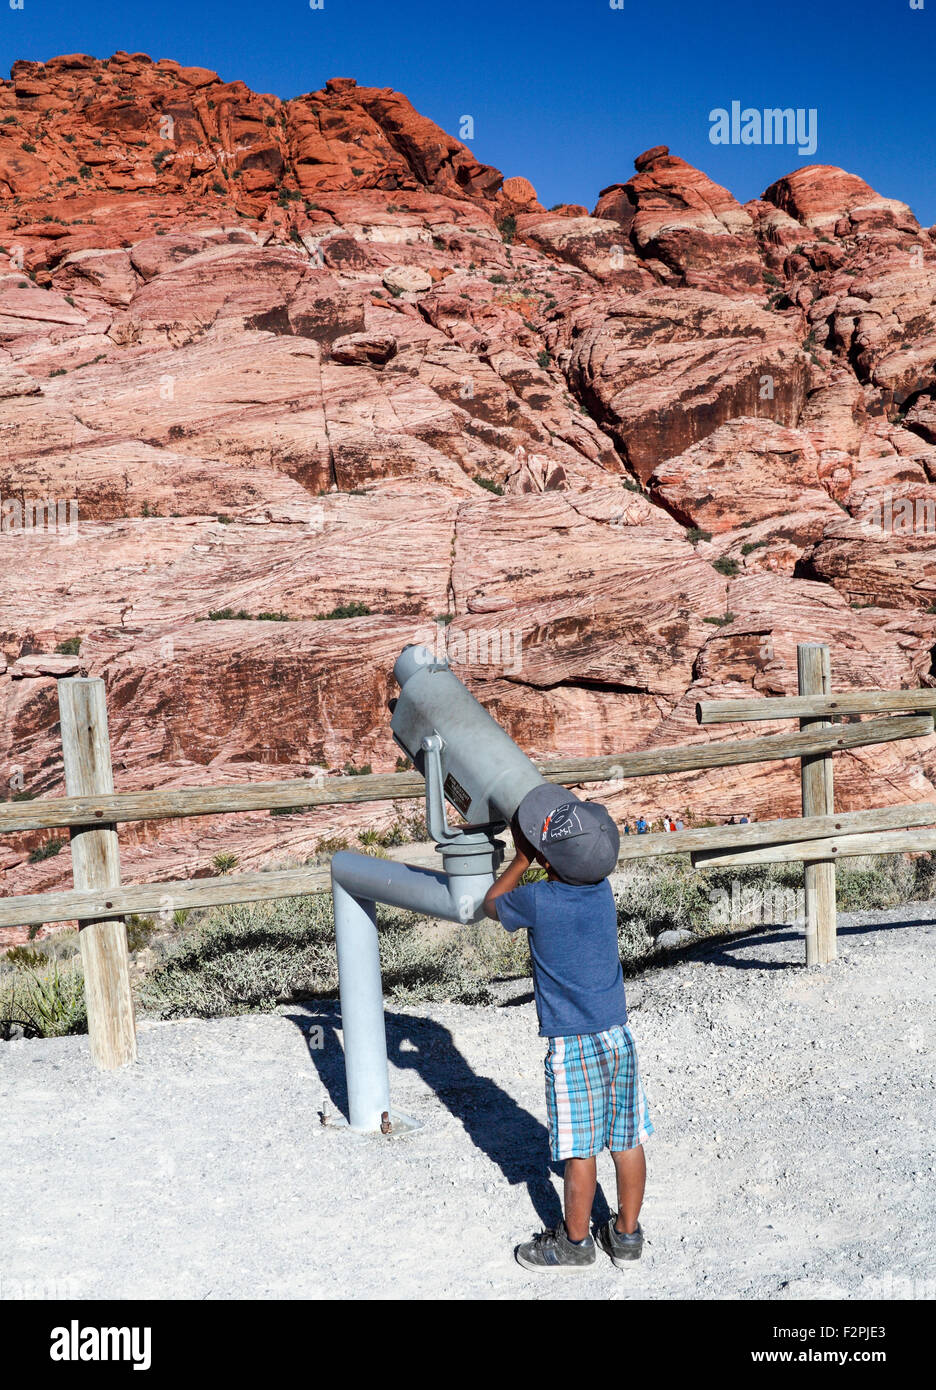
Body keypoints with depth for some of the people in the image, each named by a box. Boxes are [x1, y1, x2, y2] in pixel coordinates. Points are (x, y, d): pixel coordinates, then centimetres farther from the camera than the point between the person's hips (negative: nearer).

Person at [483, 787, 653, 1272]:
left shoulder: (537, 900, -17)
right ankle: (627, 1233, 27)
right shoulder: (602, 890, -2)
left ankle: (575, 1242, 22)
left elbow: (492, 904, 5)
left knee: (580, 1150, 7)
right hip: (619, 1036, 6)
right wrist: (534, 841, 21)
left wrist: (521, 860, 12)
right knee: (627, 1141, 13)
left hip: (572, 1046, -6)